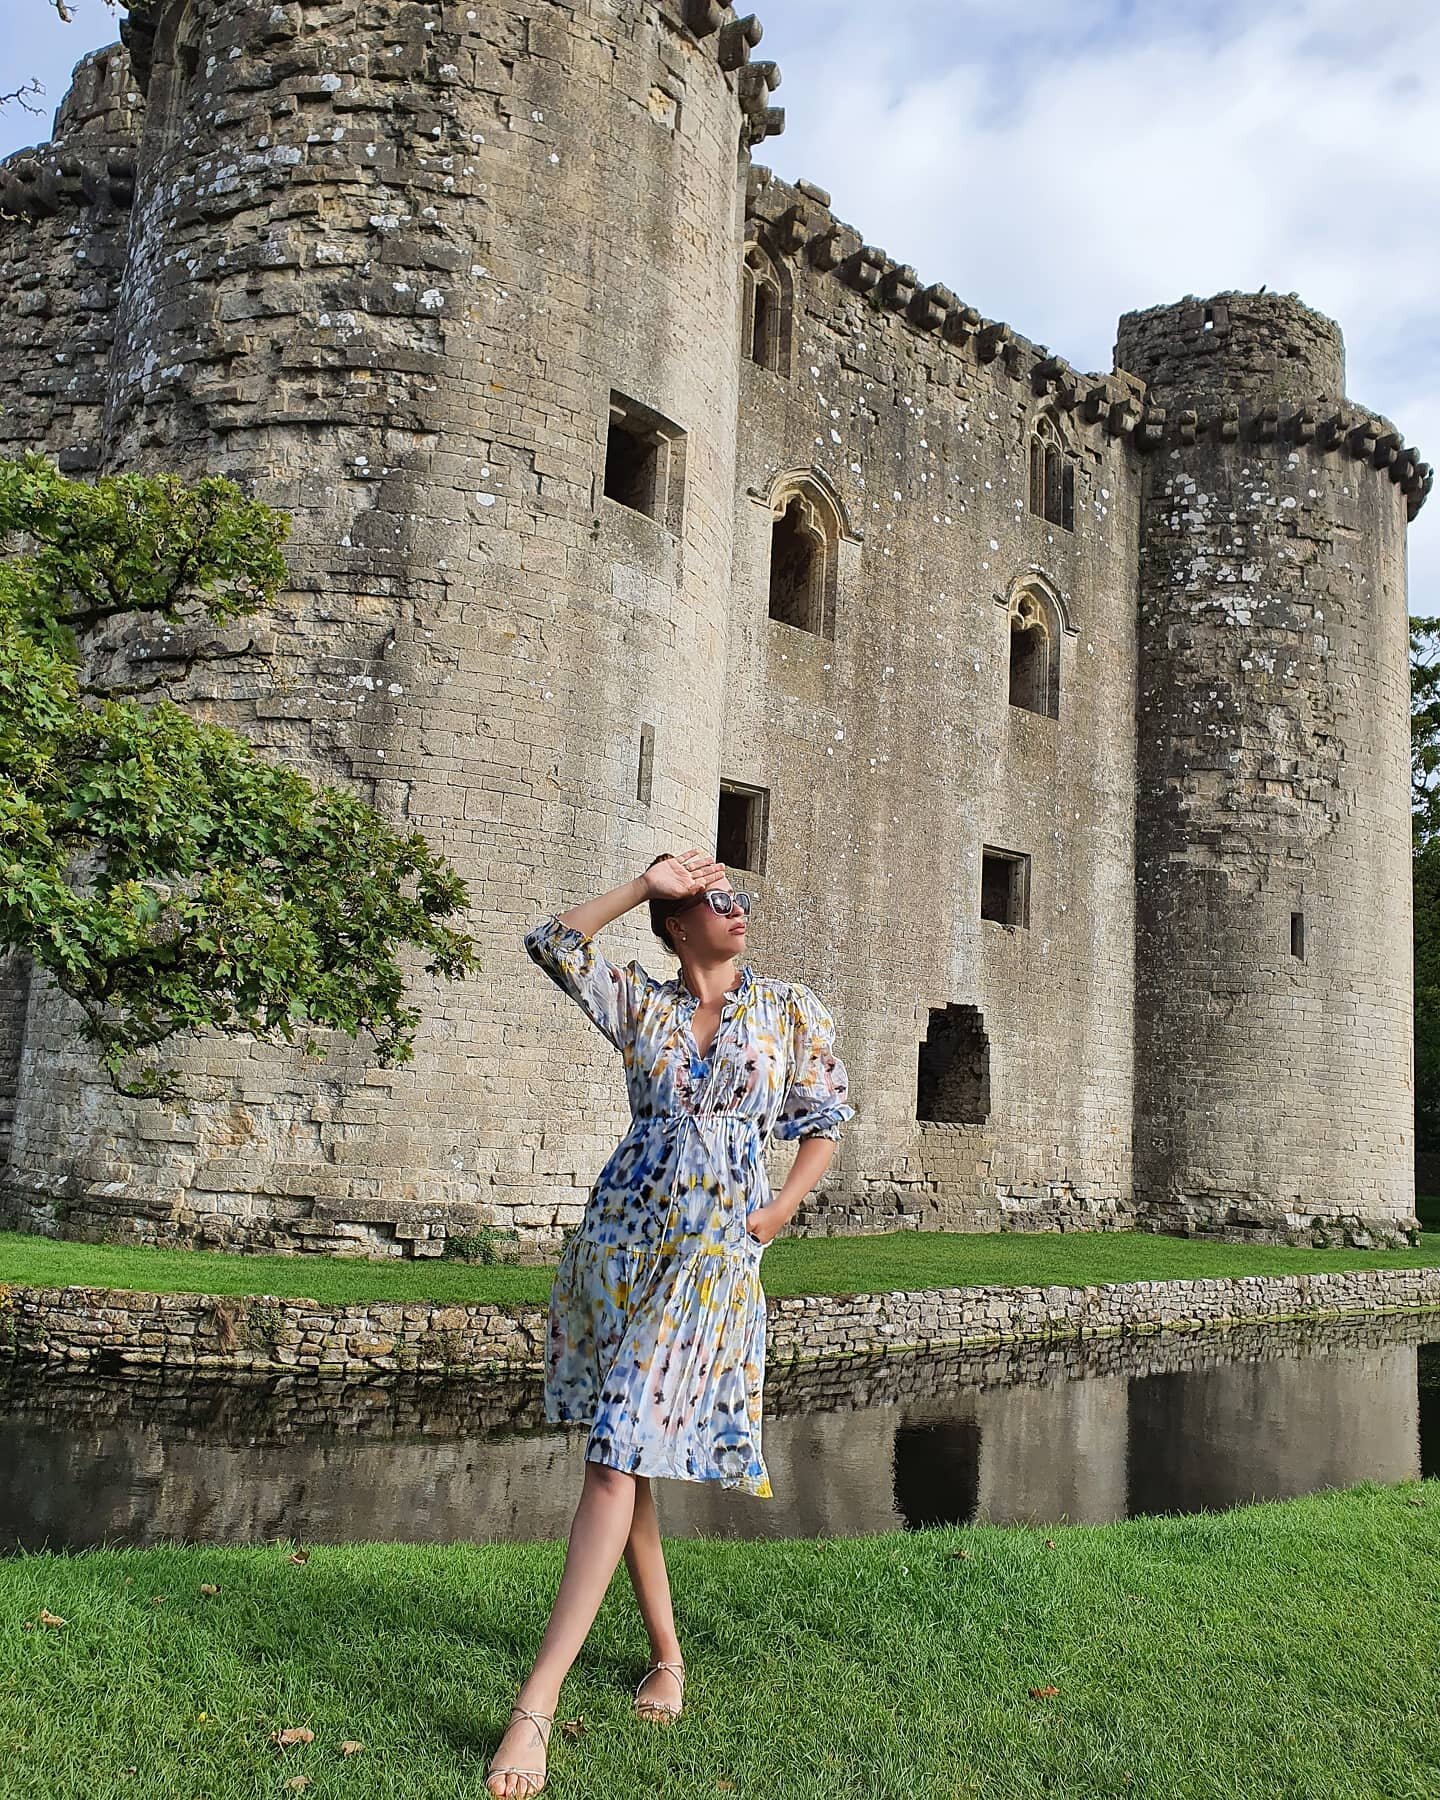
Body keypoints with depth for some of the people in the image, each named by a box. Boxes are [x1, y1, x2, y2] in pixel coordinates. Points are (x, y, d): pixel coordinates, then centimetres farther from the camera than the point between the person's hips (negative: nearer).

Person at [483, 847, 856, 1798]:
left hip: (712, 1253, -3)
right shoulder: (640, 1003, 8)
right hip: (620, 1235, 3)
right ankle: (666, 1654, 27)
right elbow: (552, 941, -1)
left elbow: (827, 1117, 11)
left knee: (620, 1456, -10)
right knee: (625, 1452, 9)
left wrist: (783, 1208, -2)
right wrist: (646, 881, -3)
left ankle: (538, 1700, -9)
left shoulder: (791, 1006, 6)